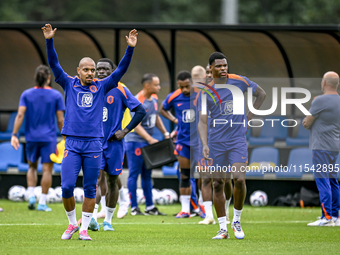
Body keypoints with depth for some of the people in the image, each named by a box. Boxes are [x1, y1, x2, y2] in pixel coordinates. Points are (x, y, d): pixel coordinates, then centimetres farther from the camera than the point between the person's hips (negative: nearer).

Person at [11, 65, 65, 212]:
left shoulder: (26, 94, 1)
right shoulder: (56, 95, -2)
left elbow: (20, 115, -8)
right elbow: (60, 119, -3)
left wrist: (14, 135, -8)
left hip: (32, 137, 2)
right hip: (49, 139, -2)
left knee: (32, 167, 19)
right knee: (47, 169, 2)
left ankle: (31, 196, 3)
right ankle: (42, 203, -1)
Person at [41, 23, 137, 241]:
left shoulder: (101, 87, 10)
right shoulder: (69, 84, 9)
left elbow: (121, 69, 5)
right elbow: (54, 64, 2)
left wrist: (130, 48, -6)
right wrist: (49, 41, -10)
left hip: (94, 144, 1)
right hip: (72, 143, -1)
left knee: (90, 189, 2)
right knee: (67, 186, -7)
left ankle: (84, 228, 10)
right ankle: (72, 223, 13)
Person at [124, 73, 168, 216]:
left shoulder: (154, 99, 8)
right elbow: (136, 125, -22)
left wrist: (165, 133, 18)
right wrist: (150, 139, -29)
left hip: (149, 142, 9)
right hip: (135, 141, -9)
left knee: (147, 175, 12)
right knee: (134, 174, -4)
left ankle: (150, 207, 17)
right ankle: (134, 208, -1)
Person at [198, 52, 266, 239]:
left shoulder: (239, 81, 1)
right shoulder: (206, 92, -1)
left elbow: (261, 94, 17)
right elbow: (202, 121, -7)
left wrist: (249, 116, 8)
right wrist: (205, 145, -22)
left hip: (238, 140, 0)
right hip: (216, 143, 0)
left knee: (239, 179, -16)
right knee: (218, 184, 1)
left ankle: (237, 221, 5)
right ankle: (223, 228, 9)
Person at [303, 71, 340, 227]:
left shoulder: (320, 101, -13)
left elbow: (306, 124, -8)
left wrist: (306, 119, 14)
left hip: (321, 147, -8)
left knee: (322, 180, -9)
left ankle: (327, 217, -13)